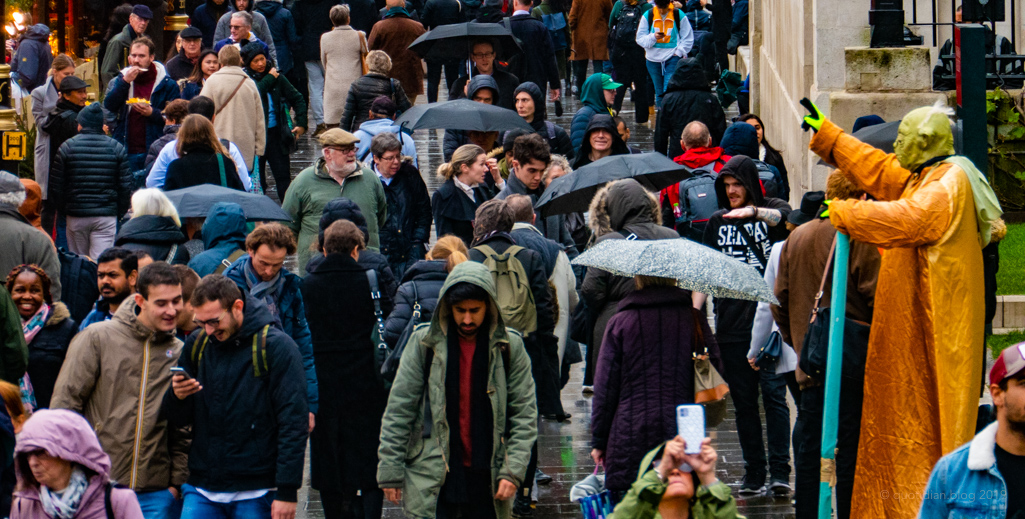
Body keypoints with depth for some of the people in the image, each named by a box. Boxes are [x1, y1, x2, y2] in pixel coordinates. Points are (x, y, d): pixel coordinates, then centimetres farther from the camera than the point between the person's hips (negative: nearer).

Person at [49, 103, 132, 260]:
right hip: (106, 216, 0)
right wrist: (120, 213, 13)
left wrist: (63, 209, 15)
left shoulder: (67, 147, 0)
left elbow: (56, 185, 2)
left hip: (76, 216, 0)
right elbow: (125, 186, 2)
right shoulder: (116, 148, 2)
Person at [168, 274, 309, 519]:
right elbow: (179, 419, 13)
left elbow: (294, 423, -9)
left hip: (256, 495, -4)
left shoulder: (276, 346, -6)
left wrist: (287, 492, -13)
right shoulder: (197, 345, 8)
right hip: (202, 493, 4)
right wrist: (177, 396, -11)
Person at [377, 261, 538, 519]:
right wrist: (390, 471, -1)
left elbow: (524, 415, 4)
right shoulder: (424, 344, -1)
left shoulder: (509, 347, 2)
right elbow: (398, 410, 2)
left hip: (488, 481, 1)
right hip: (432, 481, -1)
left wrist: (512, 471, -5)